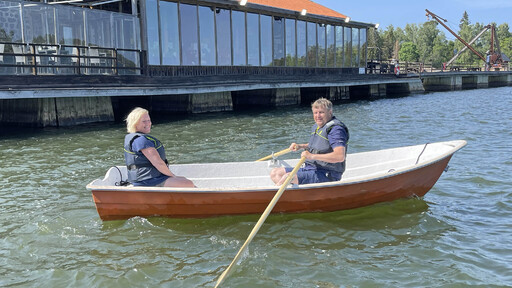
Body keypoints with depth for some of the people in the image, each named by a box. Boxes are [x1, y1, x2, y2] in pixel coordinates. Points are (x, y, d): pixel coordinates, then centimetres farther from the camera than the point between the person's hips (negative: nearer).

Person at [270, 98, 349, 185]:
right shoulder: (316, 126, 14)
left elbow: (340, 156, -30)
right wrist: (300, 146, 17)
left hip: (326, 175, -10)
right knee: (275, 173, 0)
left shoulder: (336, 129, -16)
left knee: (288, 177, -29)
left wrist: (312, 156, -31)